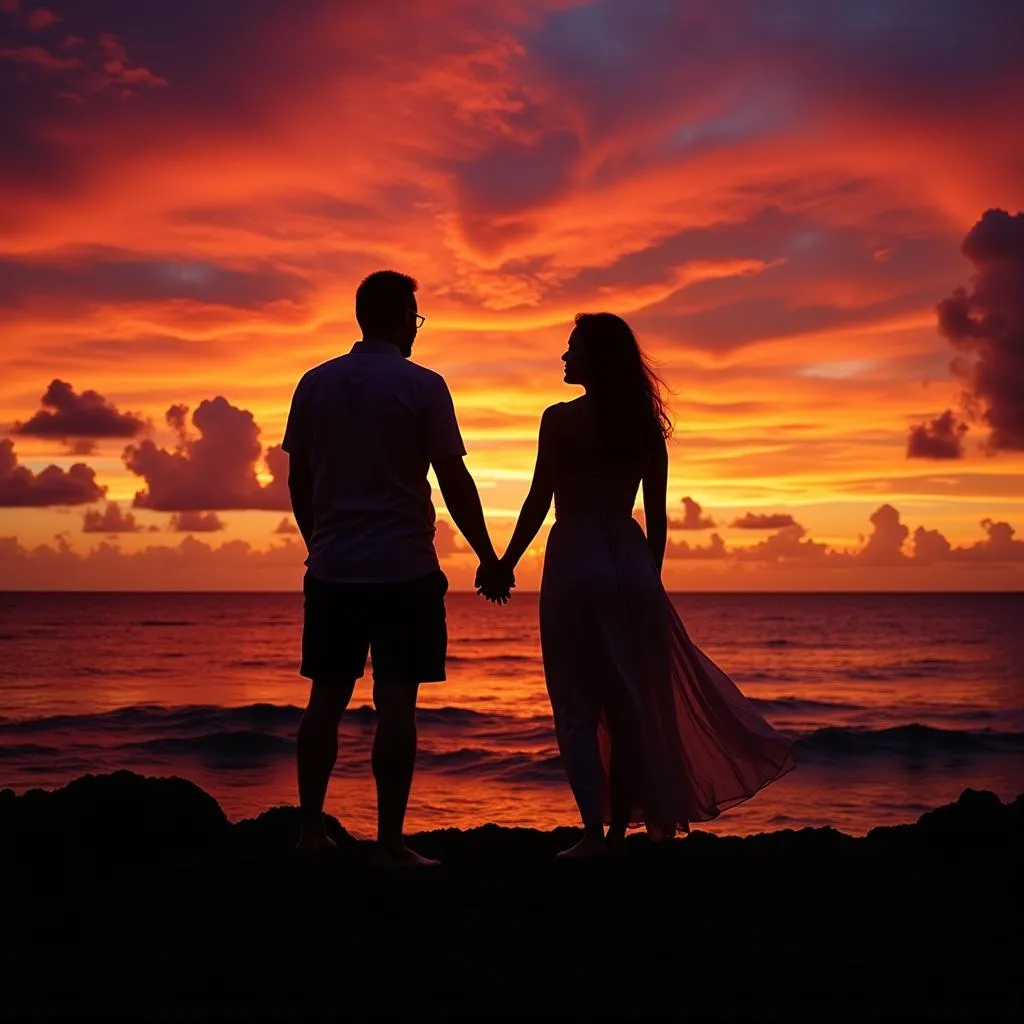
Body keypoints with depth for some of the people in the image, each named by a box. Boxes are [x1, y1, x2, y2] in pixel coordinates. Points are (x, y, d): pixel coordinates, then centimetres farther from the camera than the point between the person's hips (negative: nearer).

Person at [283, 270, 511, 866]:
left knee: (327, 698, 11)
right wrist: (488, 556, 3)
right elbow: (455, 481, -6)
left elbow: (298, 481, 12)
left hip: (331, 569, 5)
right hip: (403, 569, -4)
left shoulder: (316, 384, 8)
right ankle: (390, 843, 0)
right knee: (396, 703, -2)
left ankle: (311, 830, 16)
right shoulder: (422, 386, -5)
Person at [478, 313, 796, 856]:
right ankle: (619, 828, 19)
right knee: (631, 699, 12)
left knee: (577, 704, 1)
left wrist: (504, 564, -1)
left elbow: (539, 503, -10)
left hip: (576, 561, -5)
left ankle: (594, 831, -2)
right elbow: (657, 515, 9)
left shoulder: (561, 419, -8)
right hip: (631, 561, 5)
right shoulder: (645, 426, 8)